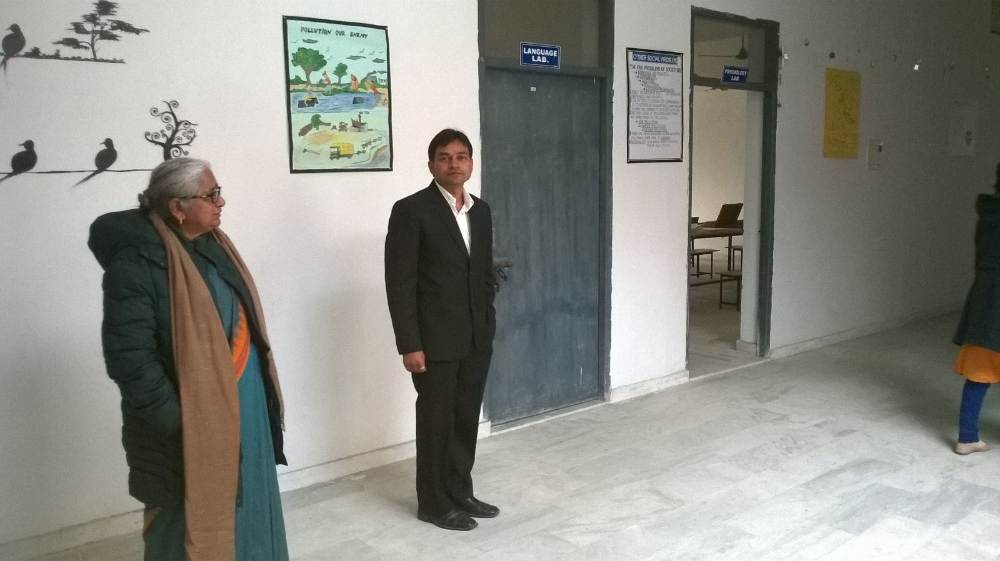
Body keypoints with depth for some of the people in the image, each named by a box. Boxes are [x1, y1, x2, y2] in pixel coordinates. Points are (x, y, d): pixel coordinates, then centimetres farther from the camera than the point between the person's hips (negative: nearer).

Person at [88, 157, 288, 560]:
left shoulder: (214, 243, 6)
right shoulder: (137, 262, -19)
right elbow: (130, 360, -22)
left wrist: (262, 393, 10)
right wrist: (182, 427, -21)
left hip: (245, 405, 7)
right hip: (191, 424, -7)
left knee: (247, 514, 21)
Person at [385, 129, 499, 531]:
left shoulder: (480, 211, 10)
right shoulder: (411, 210, -11)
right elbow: (399, 283, -14)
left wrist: (487, 325, 11)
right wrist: (410, 345, -17)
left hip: (477, 338, 6)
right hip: (435, 339, -6)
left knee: (467, 419, 15)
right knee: (436, 420, 6)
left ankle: (460, 493, 31)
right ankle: (434, 502, 22)